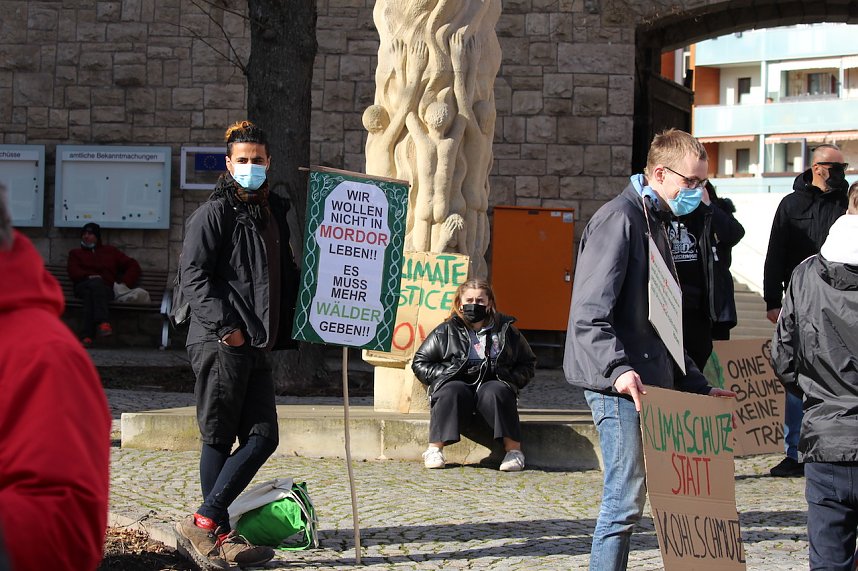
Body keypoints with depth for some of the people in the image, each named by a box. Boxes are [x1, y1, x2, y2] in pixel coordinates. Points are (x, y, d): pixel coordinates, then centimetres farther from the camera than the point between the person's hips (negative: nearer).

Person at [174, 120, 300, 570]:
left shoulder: (273, 214, 20)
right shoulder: (213, 214, -4)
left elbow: (285, 277, 28)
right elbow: (193, 276, -12)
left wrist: (284, 328, 17)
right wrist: (225, 326, -20)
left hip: (256, 346, 8)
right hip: (220, 344, -8)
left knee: (263, 437, 3)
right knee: (219, 438, -6)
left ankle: (207, 526, 4)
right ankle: (216, 533, -1)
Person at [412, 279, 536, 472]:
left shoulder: (506, 330, 12)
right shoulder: (446, 331, 9)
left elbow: (528, 364, 18)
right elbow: (420, 363, 11)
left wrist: (511, 379, -2)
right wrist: (444, 375, -5)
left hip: (493, 385, 0)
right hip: (458, 383, 0)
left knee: (495, 392, -35)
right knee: (452, 391, -35)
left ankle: (513, 449, -34)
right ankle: (434, 449, -34)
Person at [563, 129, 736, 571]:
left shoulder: (655, 222, 21)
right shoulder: (619, 219, -10)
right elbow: (589, 315, -22)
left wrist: (697, 386, 23)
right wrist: (618, 368, -36)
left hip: (650, 381, 10)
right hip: (620, 385, -10)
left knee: (626, 498, 9)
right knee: (626, 498, -10)